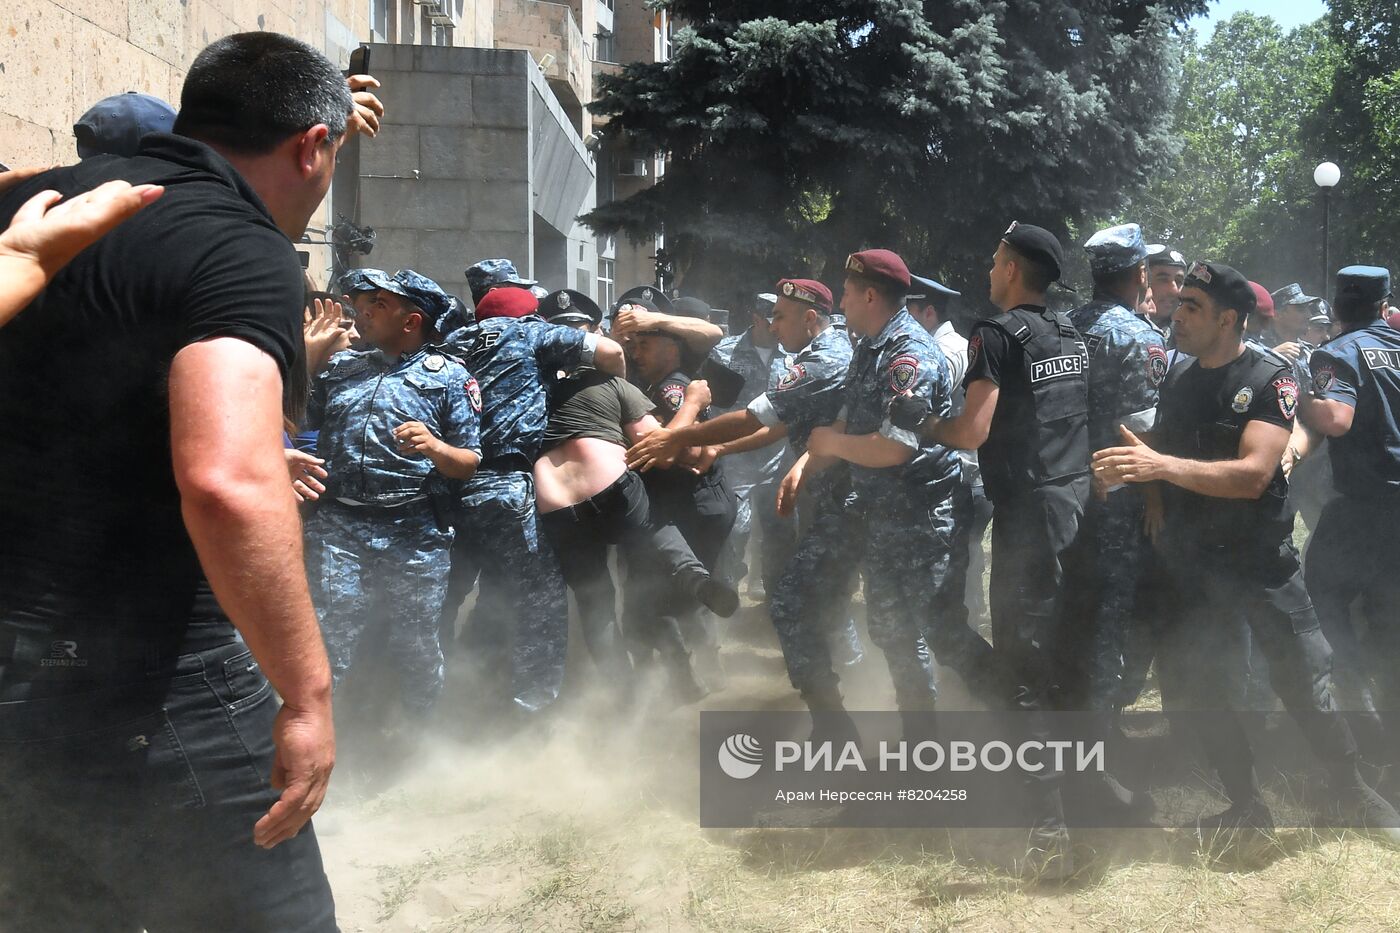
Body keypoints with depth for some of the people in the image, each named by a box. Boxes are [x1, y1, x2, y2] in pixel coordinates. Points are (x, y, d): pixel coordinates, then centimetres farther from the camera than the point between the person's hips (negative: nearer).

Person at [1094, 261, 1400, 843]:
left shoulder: (1268, 377, -12)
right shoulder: (1177, 379, 6)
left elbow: (1254, 474, -24)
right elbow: (1158, 459, 13)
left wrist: (1162, 465, -33)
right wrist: (1123, 471, -9)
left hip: (1262, 560, -5)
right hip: (1191, 560, 5)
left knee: (1304, 683, 0)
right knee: (1197, 685, 5)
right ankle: (1248, 807, 21)